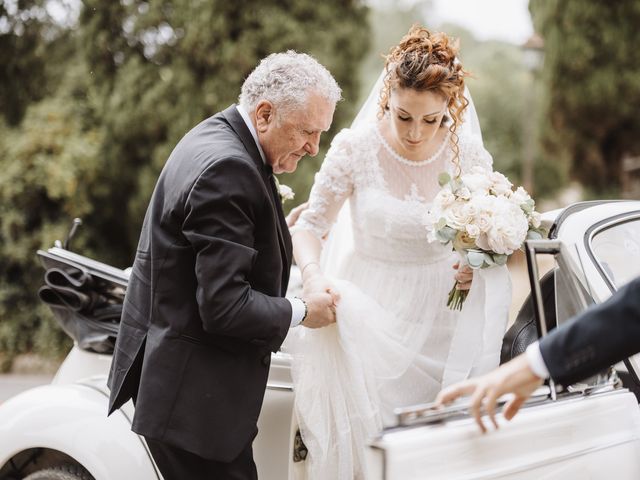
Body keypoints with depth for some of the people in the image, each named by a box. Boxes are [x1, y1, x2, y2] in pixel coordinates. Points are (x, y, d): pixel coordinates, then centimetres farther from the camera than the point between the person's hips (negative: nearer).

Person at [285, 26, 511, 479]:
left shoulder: (469, 154, -8)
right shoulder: (355, 148, -13)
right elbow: (311, 225, -5)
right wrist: (314, 275, -24)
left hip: (438, 318, 1)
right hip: (369, 311, -1)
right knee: (361, 438, -3)